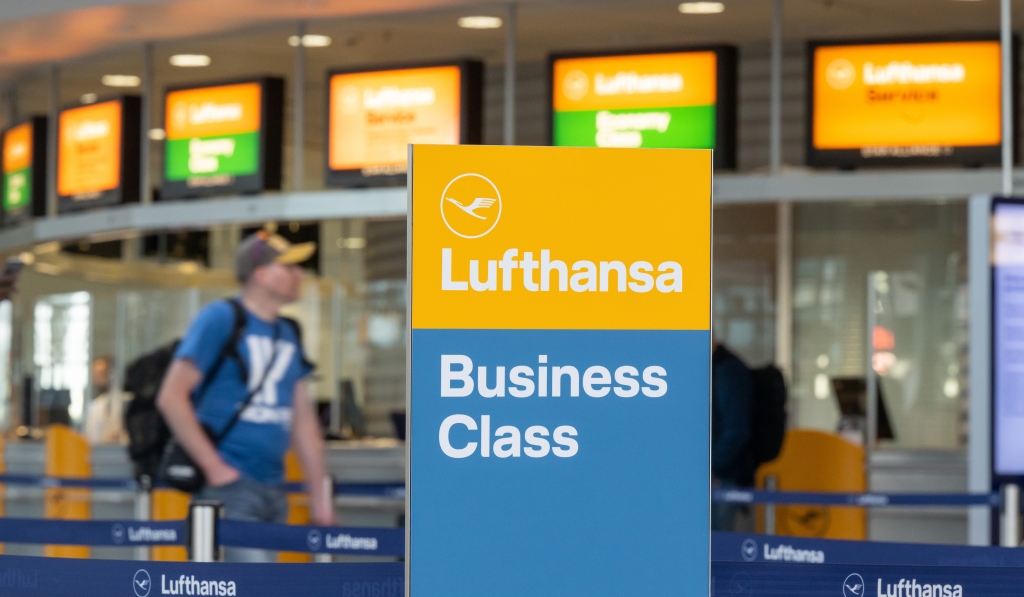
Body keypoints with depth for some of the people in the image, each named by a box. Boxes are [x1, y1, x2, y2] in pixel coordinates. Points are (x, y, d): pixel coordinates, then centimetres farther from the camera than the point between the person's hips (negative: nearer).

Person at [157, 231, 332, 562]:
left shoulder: (289, 335, 17)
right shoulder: (220, 319, -5)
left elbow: (303, 418, 19)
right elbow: (171, 397, -10)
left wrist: (318, 495, 14)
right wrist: (214, 468, -14)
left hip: (273, 491, 7)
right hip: (229, 484, -7)